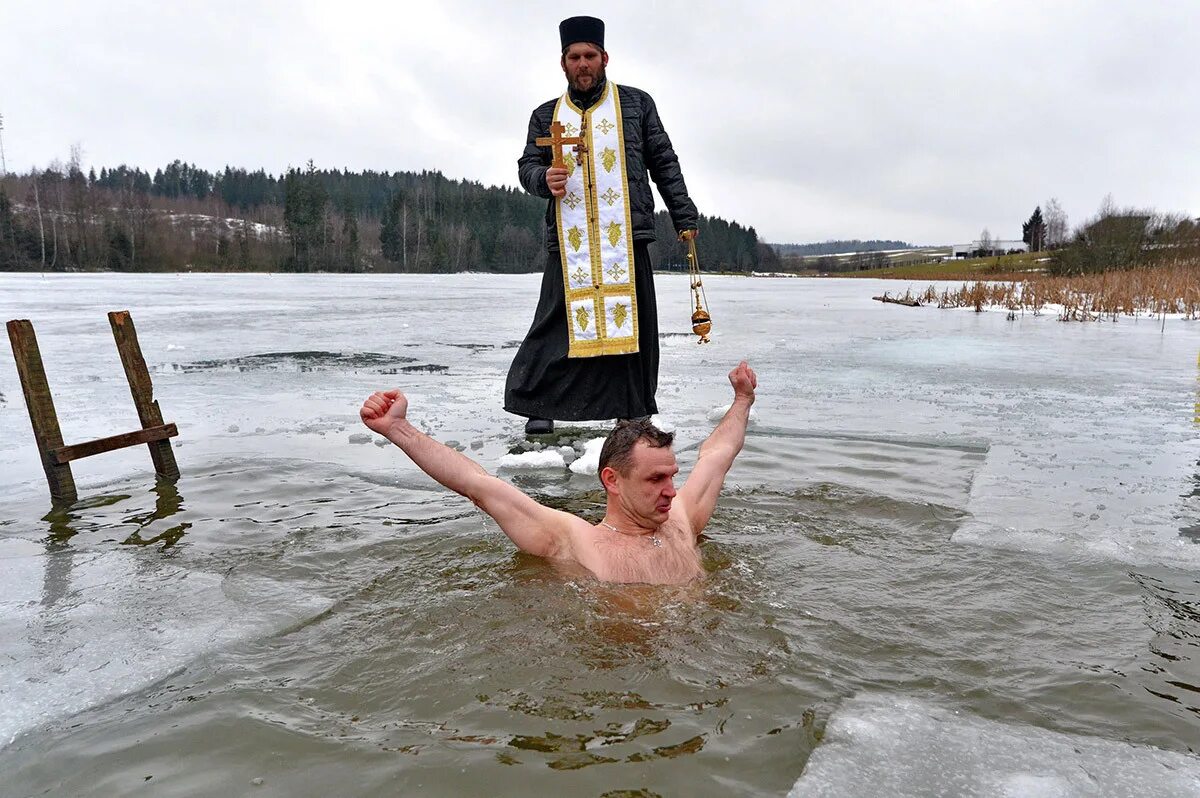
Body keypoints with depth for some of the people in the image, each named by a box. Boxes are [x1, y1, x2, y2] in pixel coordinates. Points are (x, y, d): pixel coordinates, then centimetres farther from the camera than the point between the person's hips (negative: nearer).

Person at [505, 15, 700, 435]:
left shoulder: (636, 104, 13)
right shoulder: (546, 116, 17)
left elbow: (664, 163, 13)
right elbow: (527, 164, 18)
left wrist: (684, 216, 8)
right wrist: (544, 179, -6)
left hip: (625, 235, 0)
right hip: (569, 239, 1)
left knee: (632, 319, -1)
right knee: (558, 320, -4)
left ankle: (635, 408, 10)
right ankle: (538, 405, 5)